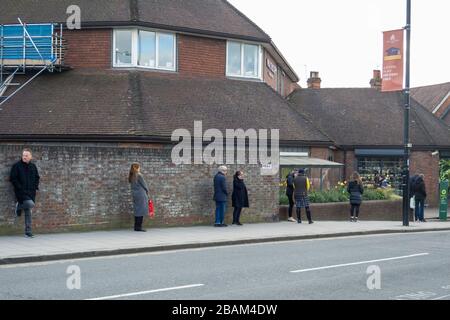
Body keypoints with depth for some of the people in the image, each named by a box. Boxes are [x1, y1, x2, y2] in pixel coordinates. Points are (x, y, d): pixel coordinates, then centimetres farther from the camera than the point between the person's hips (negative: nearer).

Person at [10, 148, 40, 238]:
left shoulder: (33, 166, 11)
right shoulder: (16, 166, -4)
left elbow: (37, 177, 23)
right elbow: (12, 178, -6)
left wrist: (36, 186, 8)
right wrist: (19, 187, -14)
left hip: (31, 192, 5)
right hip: (21, 192, -5)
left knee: (28, 212, 6)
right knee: (30, 204, -27)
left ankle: (28, 232, 12)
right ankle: (18, 207, 5)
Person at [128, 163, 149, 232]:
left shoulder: (131, 177, 8)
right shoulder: (139, 175, -12)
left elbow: (134, 186, 11)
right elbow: (144, 185, -8)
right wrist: (147, 191, 10)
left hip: (134, 195, 7)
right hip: (141, 194, -7)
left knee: (137, 210, 12)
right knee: (141, 211, -4)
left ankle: (136, 227, 14)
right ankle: (139, 227, -6)